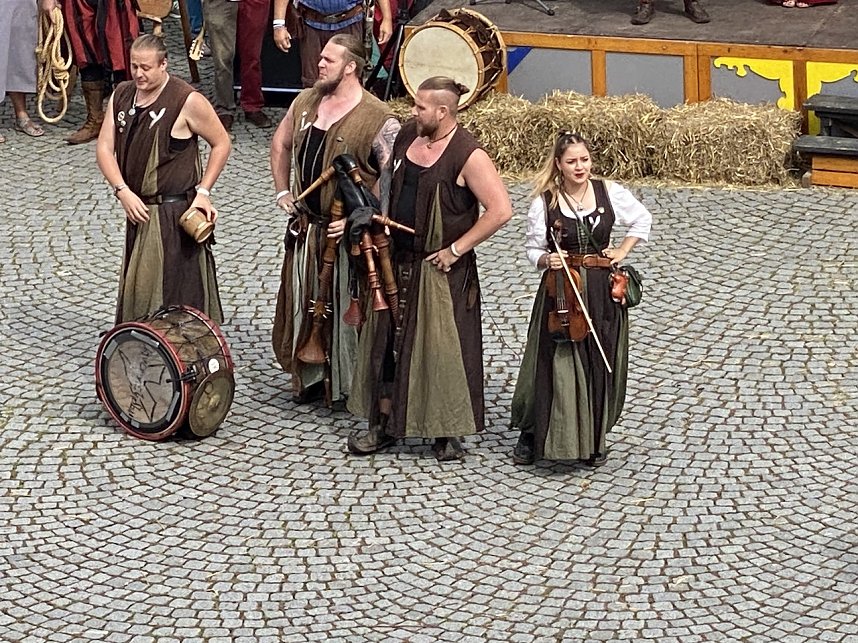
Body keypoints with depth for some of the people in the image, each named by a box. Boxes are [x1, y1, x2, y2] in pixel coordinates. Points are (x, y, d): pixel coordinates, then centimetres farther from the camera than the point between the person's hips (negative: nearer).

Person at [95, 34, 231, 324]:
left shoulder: (187, 101, -13)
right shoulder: (122, 95, 4)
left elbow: (221, 143, -4)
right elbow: (104, 148, 2)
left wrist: (203, 191, -11)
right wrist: (123, 192, -12)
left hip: (174, 211, -7)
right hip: (138, 207, 7)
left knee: (169, 291, -5)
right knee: (136, 284, 15)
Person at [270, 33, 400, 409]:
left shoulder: (377, 119, -19)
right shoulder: (306, 102, 4)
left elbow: (393, 177, -21)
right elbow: (281, 143, 22)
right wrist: (282, 191, 15)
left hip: (347, 234, -7)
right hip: (305, 227, 7)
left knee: (345, 307, 3)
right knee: (302, 303, 15)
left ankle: (345, 385, 17)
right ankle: (309, 378, 30)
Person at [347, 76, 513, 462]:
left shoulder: (467, 155, -19)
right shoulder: (407, 135, 3)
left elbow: (501, 211, -22)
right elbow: (387, 183, 21)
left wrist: (456, 249, -18)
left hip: (439, 269, -7)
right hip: (396, 260, 7)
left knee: (441, 347, -1)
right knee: (386, 340, 11)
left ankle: (448, 432, 11)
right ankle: (385, 423, 22)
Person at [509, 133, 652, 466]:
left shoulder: (610, 193, 0)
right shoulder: (544, 202, -4)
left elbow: (643, 219, 17)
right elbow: (533, 249, 4)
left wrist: (622, 251, 7)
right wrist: (545, 260, -16)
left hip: (602, 291, 2)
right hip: (561, 290, -2)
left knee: (601, 365, 6)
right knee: (556, 365, -5)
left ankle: (594, 439, 20)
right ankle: (532, 436, 10)